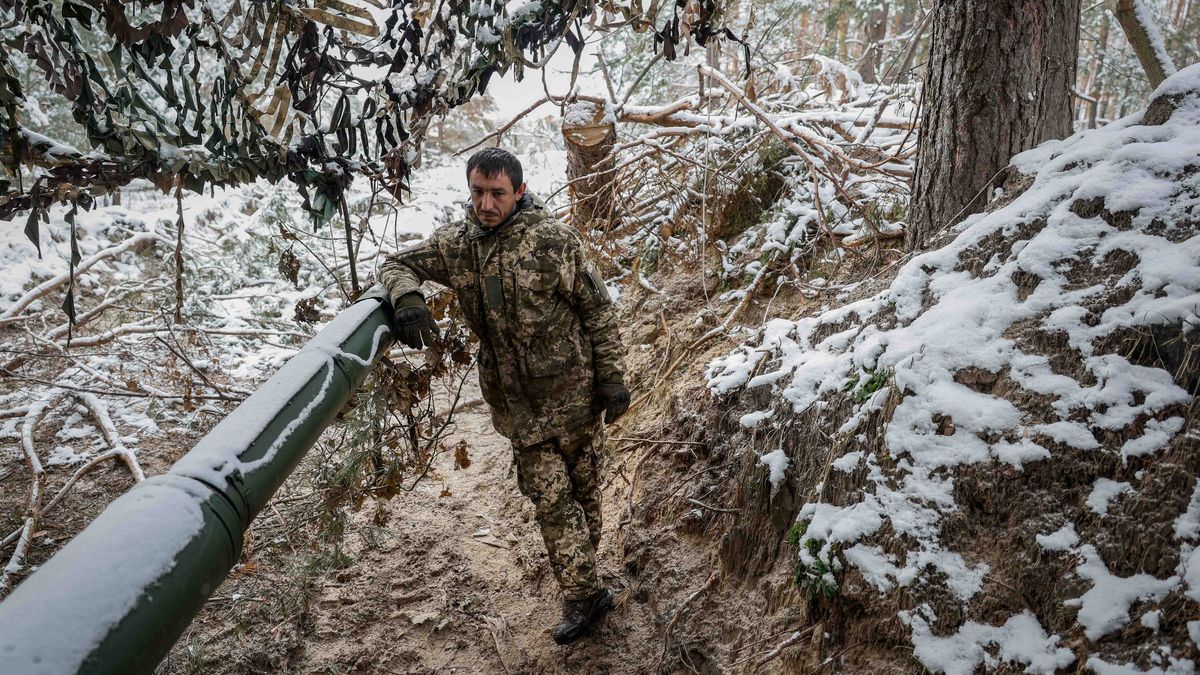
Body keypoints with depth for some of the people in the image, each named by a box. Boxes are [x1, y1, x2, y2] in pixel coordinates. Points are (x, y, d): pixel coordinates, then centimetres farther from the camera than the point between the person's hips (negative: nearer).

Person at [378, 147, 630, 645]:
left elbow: (598, 310, -8)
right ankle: (584, 595, 21)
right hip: (517, 402, 3)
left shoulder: (555, 240, -14)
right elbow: (397, 264, 8)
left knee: (583, 485, 15)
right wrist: (407, 297, -17)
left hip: (573, 391, -2)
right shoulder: (456, 244, -2)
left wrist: (612, 378, -7)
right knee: (550, 498, 7)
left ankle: (581, 576, 36)